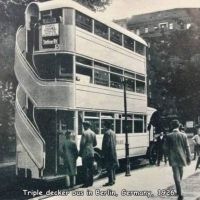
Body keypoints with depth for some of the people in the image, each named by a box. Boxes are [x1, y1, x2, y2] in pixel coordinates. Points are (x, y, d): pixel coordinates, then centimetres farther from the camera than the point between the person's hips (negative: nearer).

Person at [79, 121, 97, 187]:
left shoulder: (84, 133, -12)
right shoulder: (93, 133, 9)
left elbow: (82, 143, -16)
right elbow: (95, 143, 15)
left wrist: (80, 152, -7)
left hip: (85, 153, -7)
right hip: (92, 153, 7)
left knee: (85, 169, -3)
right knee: (90, 168, 12)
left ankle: (86, 183, -2)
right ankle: (90, 182, 17)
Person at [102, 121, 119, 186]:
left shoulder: (107, 133, -15)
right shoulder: (113, 133, 14)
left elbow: (106, 144, -17)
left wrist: (103, 153, -12)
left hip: (108, 153, -9)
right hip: (113, 152, 9)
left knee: (109, 167, -6)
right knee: (113, 167, 14)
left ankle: (110, 181, -6)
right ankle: (113, 180, 20)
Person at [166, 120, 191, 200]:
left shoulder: (169, 136, -7)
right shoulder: (183, 135, -4)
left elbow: (167, 148, -3)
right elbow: (187, 147, -2)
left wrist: (169, 159, 9)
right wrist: (188, 158, 5)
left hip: (173, 159, -2)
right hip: (182, 158, 2)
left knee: (176, 175, -1)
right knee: (180, 174, 21)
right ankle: (178, 190, 36)